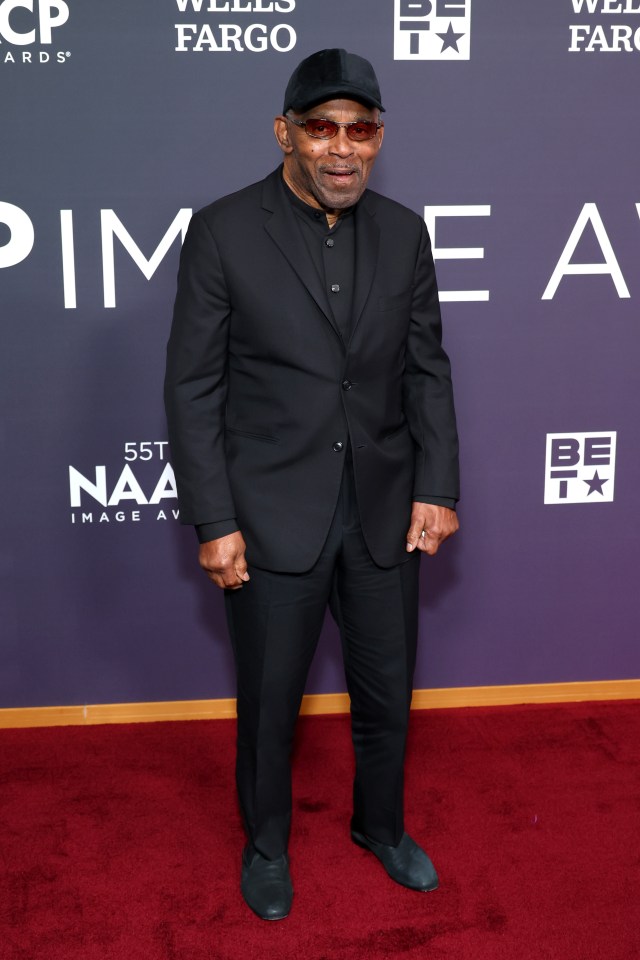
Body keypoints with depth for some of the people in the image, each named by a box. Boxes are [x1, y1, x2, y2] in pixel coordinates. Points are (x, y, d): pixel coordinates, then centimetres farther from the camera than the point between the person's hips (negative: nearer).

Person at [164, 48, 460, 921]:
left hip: (385, 513, 4)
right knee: (270, 703, 14)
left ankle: (381, 825, 44)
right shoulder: (223, 233, -10)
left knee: (387, 693, 18)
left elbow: (428, 368, 7)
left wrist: (438, 487, 0)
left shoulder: (404, 234, 2)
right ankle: (266, 843, 39)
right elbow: (193, 387, -8)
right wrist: (213, 522, -11)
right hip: (272, 517, -3)